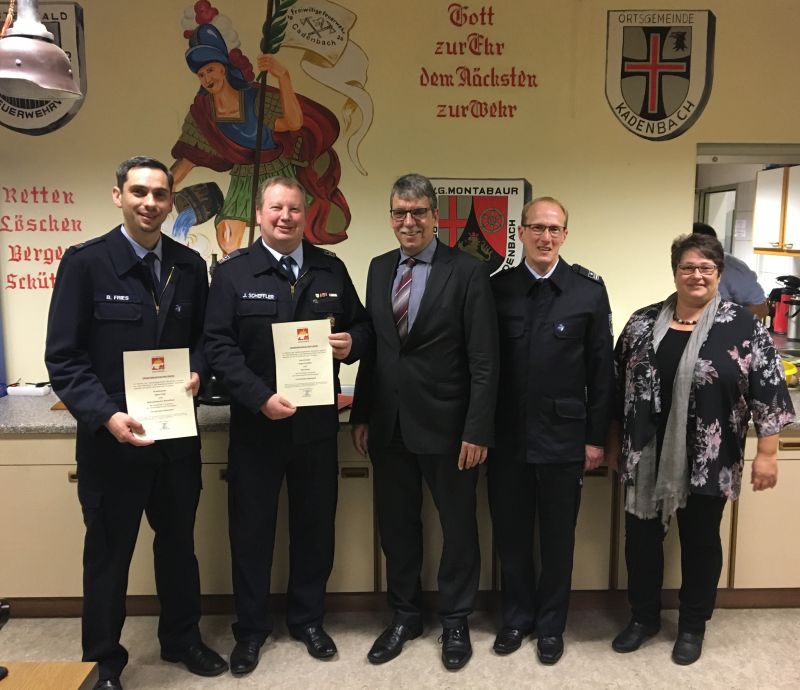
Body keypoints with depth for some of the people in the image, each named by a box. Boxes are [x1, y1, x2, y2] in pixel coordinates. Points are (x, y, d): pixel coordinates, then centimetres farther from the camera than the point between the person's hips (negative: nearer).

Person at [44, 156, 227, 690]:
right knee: (108, 552, 14)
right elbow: (63, 356, -12)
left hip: (178, 434, 4)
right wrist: (107, 416, -23)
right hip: (111, 437, -3)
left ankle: (182, 638, 42)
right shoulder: (85, 262, -9)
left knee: (179, 544, 20)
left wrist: (197, 372, -13)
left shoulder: (190, 265, 2)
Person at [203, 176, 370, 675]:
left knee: (315, 524, 13)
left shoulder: (331, 269, 6)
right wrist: (260, 398, -21)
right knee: (251, 528, 10)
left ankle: (308, 618, 33)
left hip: (317, 422, 2)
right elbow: (219, 345, -10)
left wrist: (352, 343, -12)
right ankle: (252, 627, 29)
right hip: (256, 422, -2)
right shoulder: (233, 272, -2)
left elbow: (361, 324, 12)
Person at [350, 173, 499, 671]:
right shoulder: (379, 269, 8)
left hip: (446, 425, -4)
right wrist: (361, 415, 8)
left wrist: (477, 430, -14)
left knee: (458, 526, 12)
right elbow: (373, 348, 10)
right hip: (388, 425, 5)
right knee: (397, 526, 16)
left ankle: (455, 621, 32)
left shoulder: (468, 271, -9)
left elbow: (484, 361, -11)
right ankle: (405, 615, 37)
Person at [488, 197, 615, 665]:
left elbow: (602, 370, -1)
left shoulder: (589, 289, -2)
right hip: (508, 435, 1)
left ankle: (551, 624, 32)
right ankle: (517, 616, 34)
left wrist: (597, 437, -2)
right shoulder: (498, 287, 1)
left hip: (563, 435, -1)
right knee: (511, 533, 13)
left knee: (558, 536, 13)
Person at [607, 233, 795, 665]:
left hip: (708, 462, -2)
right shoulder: (643, 322, 3)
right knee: (641, 536, 12)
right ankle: (643, 616, 32)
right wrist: (614, 440, 9)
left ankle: (693, 625, 32)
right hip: (646, 458, 3)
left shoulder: (744, 327, -5)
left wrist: (767, 454, -9)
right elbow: (618, 384, 8)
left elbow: (769, 391, -6)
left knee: (700, 540, 12)